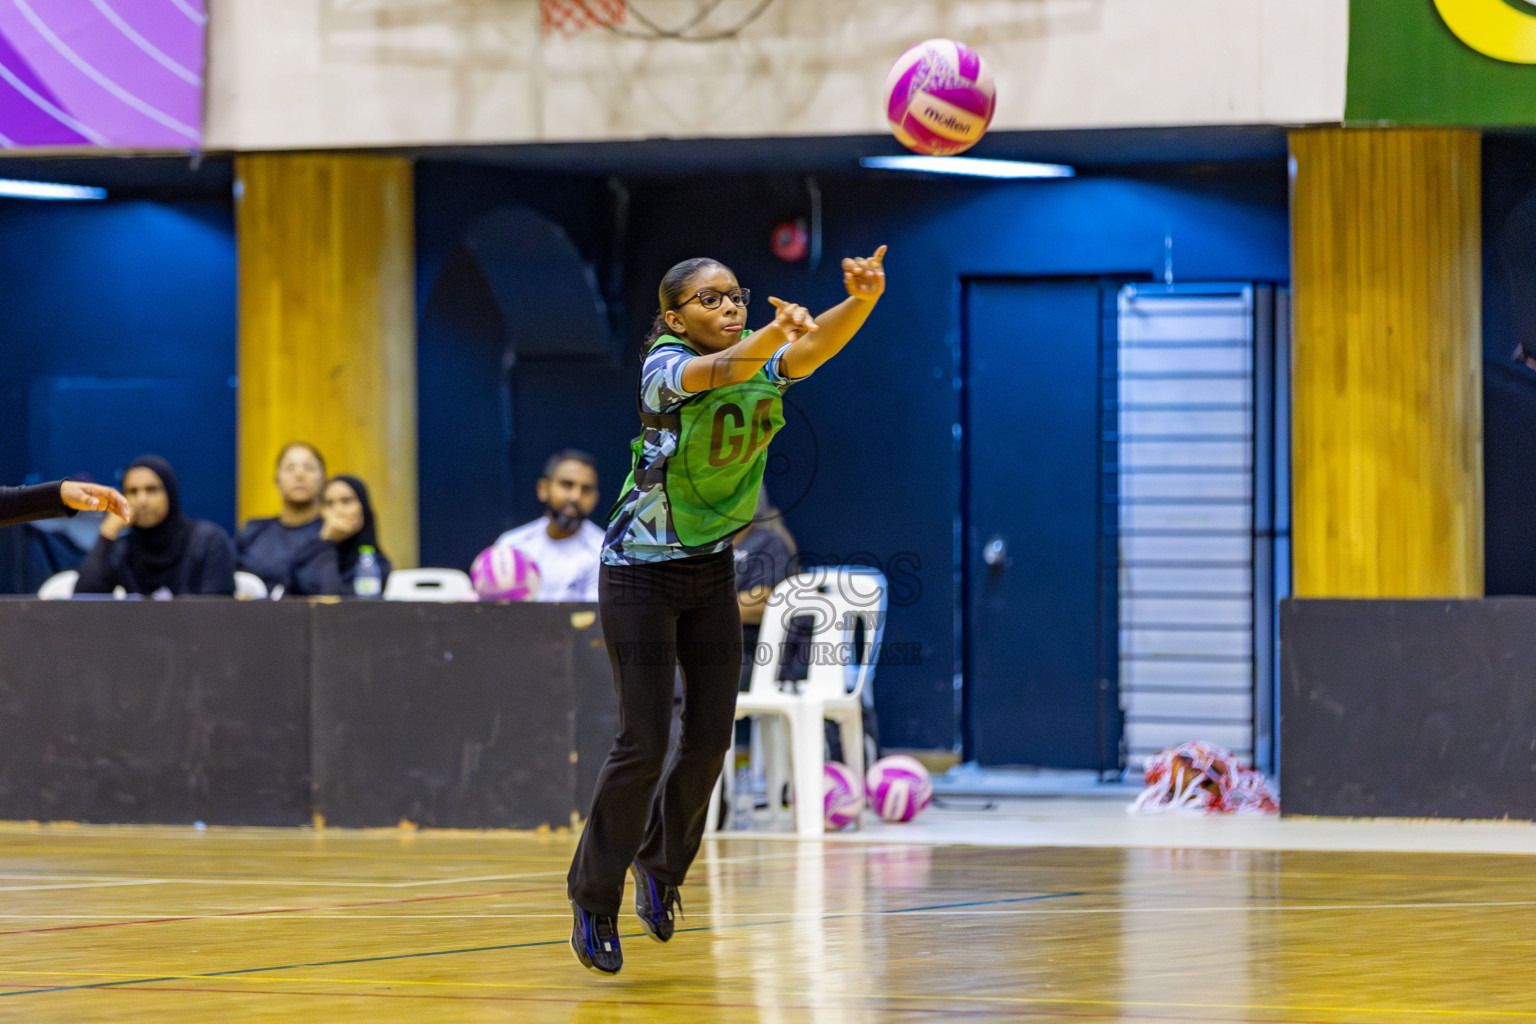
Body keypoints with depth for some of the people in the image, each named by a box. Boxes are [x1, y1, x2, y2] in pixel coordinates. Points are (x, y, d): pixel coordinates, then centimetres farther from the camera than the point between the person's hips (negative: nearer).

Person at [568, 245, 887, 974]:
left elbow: (817, 347, -28)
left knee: (711, 738, 5)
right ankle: (593, 900, 6)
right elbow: (719, 370, -42)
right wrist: (777, 331, -63)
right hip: (640, 574, -5)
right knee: (644, 741, -8)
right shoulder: (664, 368, -20)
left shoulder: (765, 361, -7)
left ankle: (660, 863, 30)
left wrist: (863, 299, -50)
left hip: (711, 570, 5)